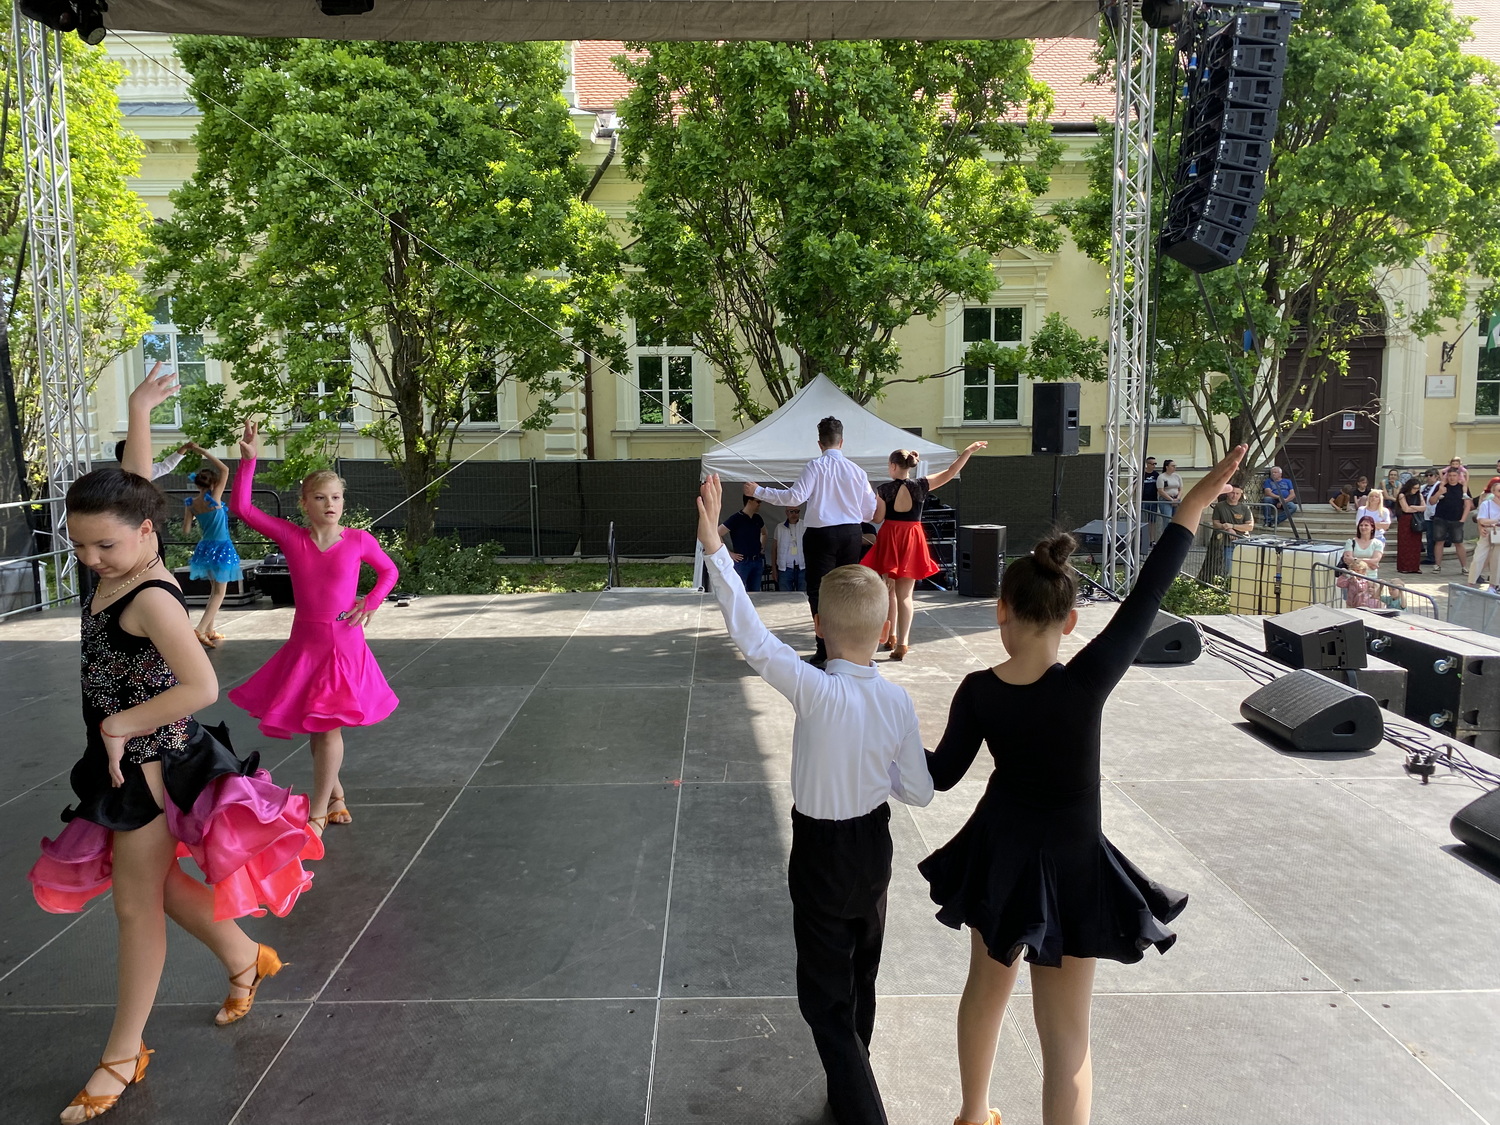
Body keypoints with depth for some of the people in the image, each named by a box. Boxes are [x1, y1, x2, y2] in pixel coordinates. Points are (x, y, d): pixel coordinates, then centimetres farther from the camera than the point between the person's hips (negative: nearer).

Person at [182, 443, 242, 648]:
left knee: (215, 589, 21)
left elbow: (186, 531, -1)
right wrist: (202, 451, -13)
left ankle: (209, 630, 24)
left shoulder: (191, 503, -3)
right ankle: (200, 630, -13)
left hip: (205, 548, 6)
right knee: (219, 592, 1)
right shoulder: (213, 498, -16)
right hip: (221, 548, -6)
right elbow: (225, 470, -15)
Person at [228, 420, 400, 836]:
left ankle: (318, 813, 6)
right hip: (304, 644, 3)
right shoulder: (291, 537, -4)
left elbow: (388, 571, 10)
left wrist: (369, 603, -5)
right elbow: (242, 507, -9)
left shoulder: (358, 540, -6)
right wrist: (249, 459, -15)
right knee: (316, 728, 14)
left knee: (328, 727, -4)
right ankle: (335, 795, 35)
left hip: (345, 644, -3)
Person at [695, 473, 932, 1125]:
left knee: (825, 999, 9)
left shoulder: (814, 691, -28)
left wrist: (714, 546, -30)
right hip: (874, 848, 6)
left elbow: (749, 636, -31)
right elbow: (919, 792, -7)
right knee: (860, 983, 26)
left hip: (819, 855, -5)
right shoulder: (898, 703, -15)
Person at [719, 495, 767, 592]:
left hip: (757, 561, 7)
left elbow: (763, 533, 32)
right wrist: (729, 553, -12)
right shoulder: (736, 518, -10)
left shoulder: (757, 518, 10)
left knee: (755, 593, 8)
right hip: (742, 561, -6)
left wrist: (762, 547, 17)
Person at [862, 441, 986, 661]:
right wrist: (969, 451, 4)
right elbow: (950, 473, 0)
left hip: (889, 540, -1)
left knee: (890, 590, 16)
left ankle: (892, 636, 26)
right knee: (904, 594, 3)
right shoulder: (920, 485, -4)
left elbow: (878, 518, -5)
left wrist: (874, 502, 13)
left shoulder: (884, 489, -8)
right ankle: (902, 643, -3)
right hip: (911, 541, 1)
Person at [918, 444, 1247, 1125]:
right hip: (1064, 866, -4)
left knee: (987, 985, 26)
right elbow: (1145, 598, -23)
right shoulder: (1084, 684, -27)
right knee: (1066, 1036, 7)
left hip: (995, 855, 4)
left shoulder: (977, 692, -15)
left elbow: (943, 774, -2)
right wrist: (1190, 510, -16)